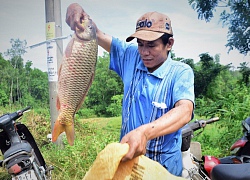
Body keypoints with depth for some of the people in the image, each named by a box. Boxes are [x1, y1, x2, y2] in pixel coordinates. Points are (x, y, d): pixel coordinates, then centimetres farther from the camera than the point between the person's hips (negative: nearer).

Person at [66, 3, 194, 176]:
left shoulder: (181, 72, -16)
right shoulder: (131, 57, -5)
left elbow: (185, 111, -33)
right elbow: (97, 35, -4)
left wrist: (144, 132, -50)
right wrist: (78, 9, -26)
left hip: (164, 164, -3)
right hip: (127, 156, 3)